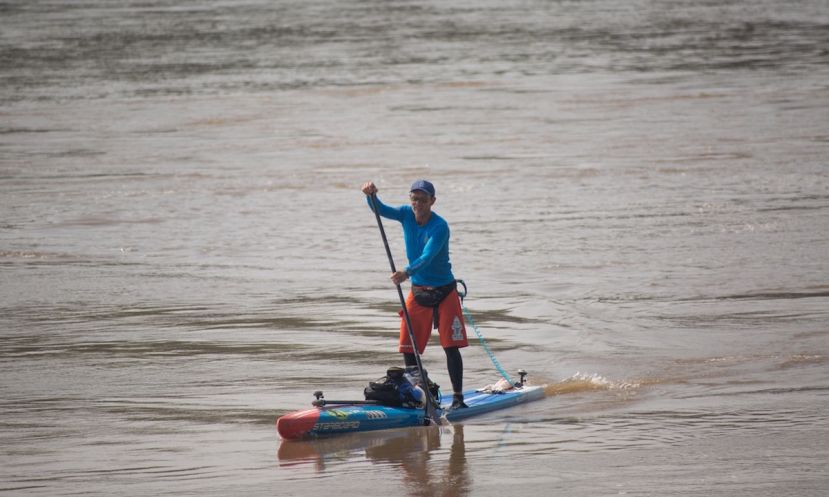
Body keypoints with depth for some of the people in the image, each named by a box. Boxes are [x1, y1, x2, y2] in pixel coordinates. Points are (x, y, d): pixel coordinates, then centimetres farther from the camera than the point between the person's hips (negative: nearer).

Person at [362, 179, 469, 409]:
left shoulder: (440, 226, -20)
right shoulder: (407, 215, -2)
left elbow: (427, 257, -32)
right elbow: (381, 210, -16)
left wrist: (407, 273, -50)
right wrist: (371, 196, -37)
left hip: (444, 292, -5)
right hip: (417, 291, 5)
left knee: (451, 346, -8)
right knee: (408, 347, 3)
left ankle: (458, 397, -3)